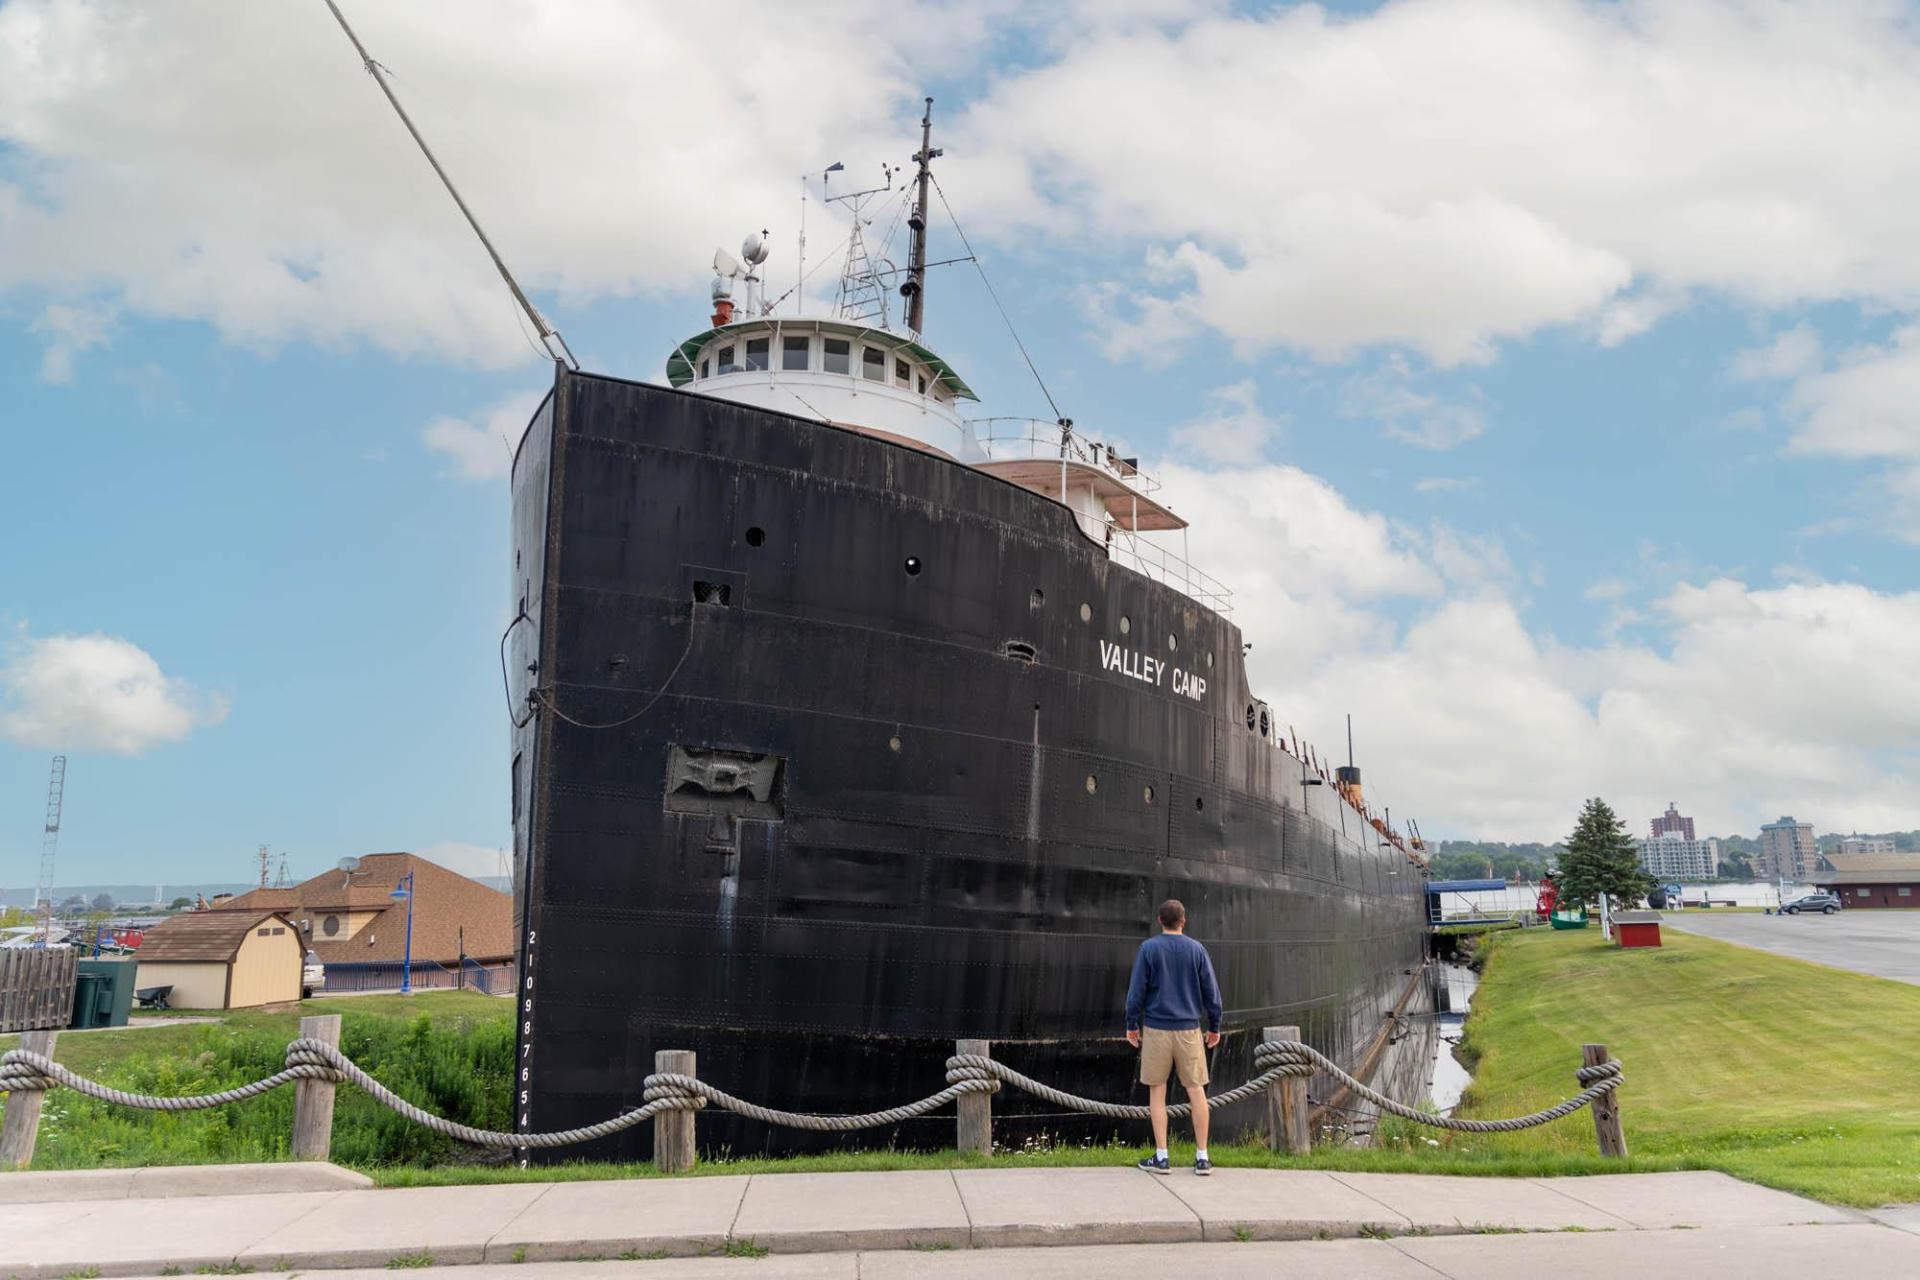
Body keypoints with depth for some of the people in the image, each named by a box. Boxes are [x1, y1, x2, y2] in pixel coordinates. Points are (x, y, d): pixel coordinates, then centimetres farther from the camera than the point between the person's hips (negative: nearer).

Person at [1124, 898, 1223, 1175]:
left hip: (1156, 1029, -1)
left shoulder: (1149, 949, -4)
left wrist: (1132, 1025, 6)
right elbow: (1212, 993, 4)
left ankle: (1162, 1157, 7)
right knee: (1196, 1090, 7)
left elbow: (1136, 990, -4)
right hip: (1189, 1029, 2)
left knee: (1157, 1091, 6)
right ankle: (1202, 1157, 9)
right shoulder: (1197, 950, 2)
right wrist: (1214, 1027, 14)